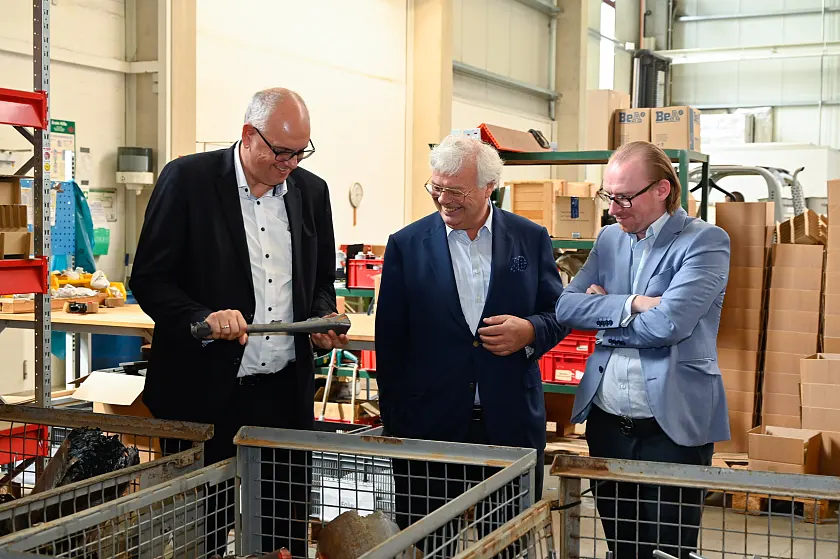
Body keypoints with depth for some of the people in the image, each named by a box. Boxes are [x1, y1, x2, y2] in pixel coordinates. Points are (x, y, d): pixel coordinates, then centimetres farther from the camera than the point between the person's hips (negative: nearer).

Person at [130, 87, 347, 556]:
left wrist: (324, 318, -3)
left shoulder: (312, 191, 8)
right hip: (206, 391, -3)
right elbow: (149, 279, -5)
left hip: (286, 392, 4)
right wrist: (204, 318, -22)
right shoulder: (188, 179, -5)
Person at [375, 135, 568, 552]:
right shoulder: (406, 245, 1)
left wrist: (531, 331, -13)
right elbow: (390, 341, 3)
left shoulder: (531, 239, 4)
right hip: (430, 425, 0)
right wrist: (394, 424, 1)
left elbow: (559, 314, 10)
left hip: (512, 424, 1)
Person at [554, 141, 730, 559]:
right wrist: (631, 304, -14)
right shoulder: (610, 238, 10)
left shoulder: (705, 241, -9)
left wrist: (602, 309, -5)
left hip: (672, 426, -5)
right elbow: (564, 307, 0)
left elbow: (667, 324, -21)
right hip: (607, 423, 6)